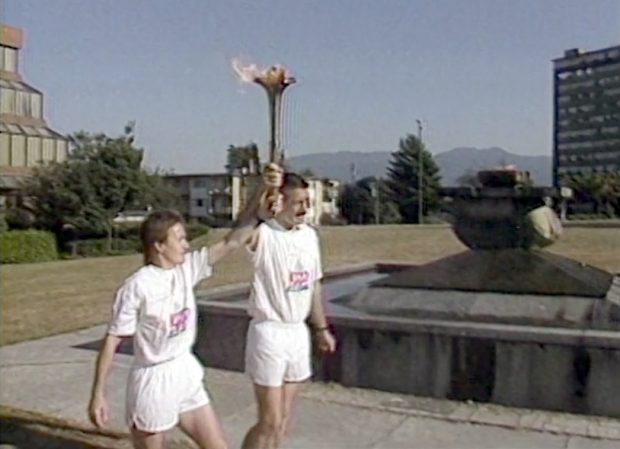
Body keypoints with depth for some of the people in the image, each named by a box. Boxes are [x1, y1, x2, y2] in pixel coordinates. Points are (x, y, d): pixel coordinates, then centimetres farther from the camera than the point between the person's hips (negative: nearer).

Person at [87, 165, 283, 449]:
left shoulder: (188, 269, -2)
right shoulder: (137, 286, -18)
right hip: (153, 381, -6)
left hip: (186, 374, 7)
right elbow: (111, 341, -13)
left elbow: (233, 242, -8)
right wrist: (98, 394, -12)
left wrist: (263, 194, -17)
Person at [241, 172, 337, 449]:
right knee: (270, 421, 0)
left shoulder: (310, 235, 5)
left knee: (283, 419, 16)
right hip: (268, 332, -6)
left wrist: (321, 327, 17)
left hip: (298, 332, 7)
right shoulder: (262, 235, -16)